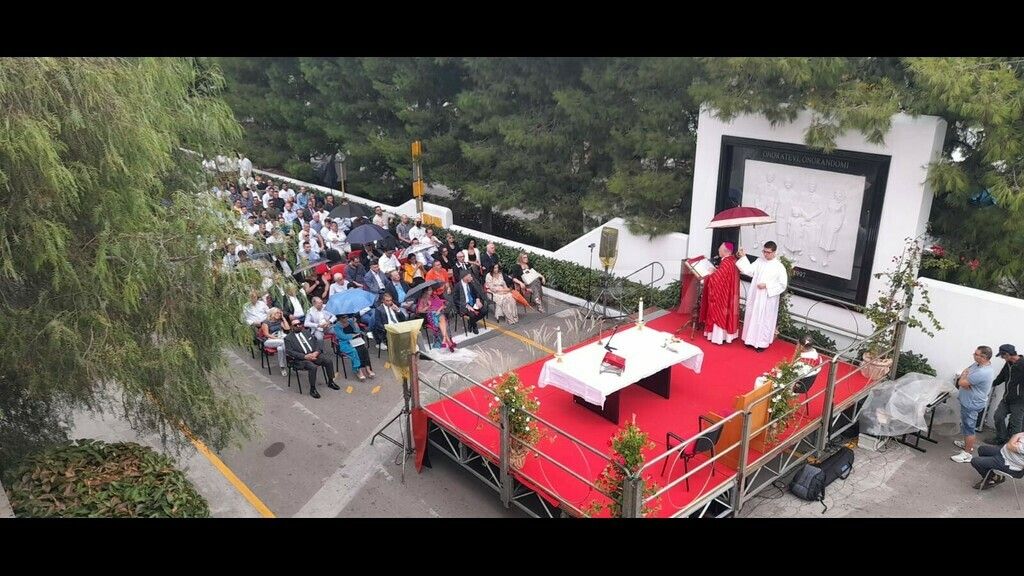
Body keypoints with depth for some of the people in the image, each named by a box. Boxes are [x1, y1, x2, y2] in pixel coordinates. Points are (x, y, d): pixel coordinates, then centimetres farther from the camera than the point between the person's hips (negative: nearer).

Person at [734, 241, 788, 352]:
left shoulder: (779, 267, -12)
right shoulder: (759, 262, 4)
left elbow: (783, 284, -13)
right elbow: (749, 271, 0)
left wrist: (767, 285, -19)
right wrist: (743, 257, -5)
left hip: (768, 299, -5)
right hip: (755, 296, 5)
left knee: (764, 320, 5)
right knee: (753, 317, 12)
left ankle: (762, 342, 16)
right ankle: (752, 339, 26)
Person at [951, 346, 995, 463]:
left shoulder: (982, 373, -32)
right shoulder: (978, 364, -2)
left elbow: (962, 383, -28)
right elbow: (966, 370, 12)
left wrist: (964, 376, -6)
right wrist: (964, 377, -11)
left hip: (972, 404, -10)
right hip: (967, 401, 10)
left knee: (968, 428, 1)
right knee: (965, 425, 25)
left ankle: (967, 453, 11)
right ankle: (967, 444, 43)